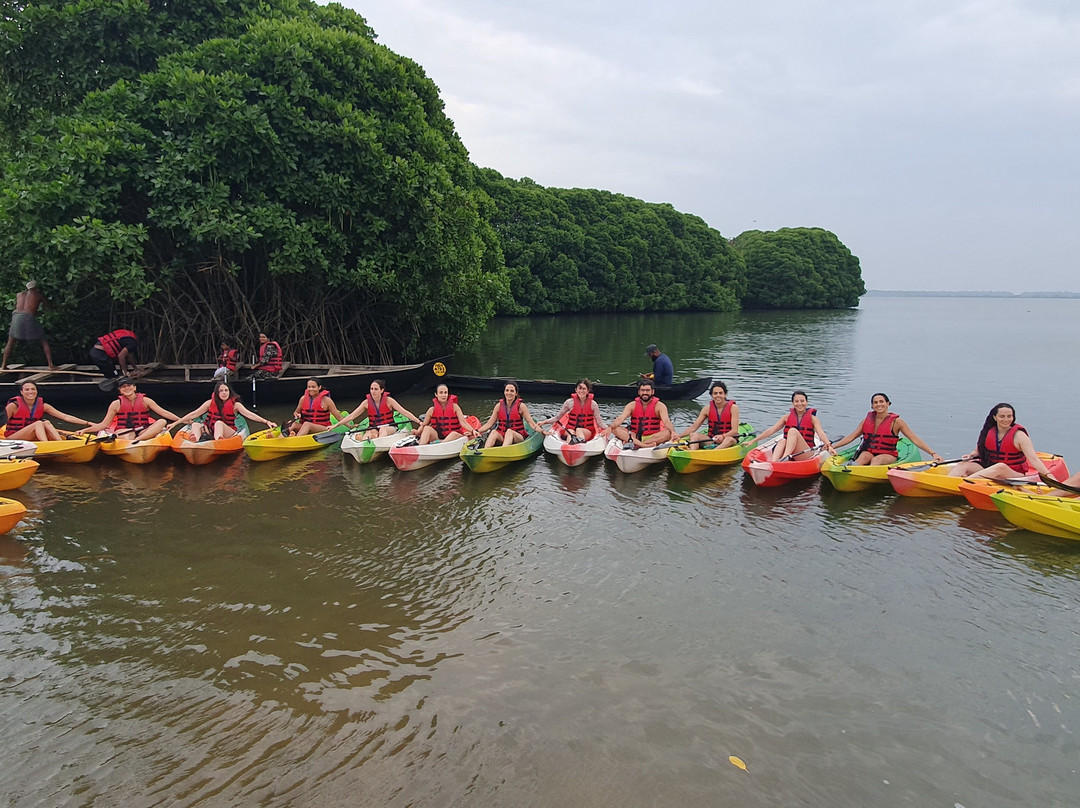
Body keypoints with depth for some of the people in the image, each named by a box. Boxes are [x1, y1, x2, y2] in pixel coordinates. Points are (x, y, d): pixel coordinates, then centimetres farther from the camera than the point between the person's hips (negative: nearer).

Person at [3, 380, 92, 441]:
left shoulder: (42, 406, 2)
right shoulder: (14, 405, -9)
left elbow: (65, 417, -3)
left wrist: (87, 423, -11)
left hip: (32, 439, 4)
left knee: (46, 423, -22)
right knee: (39, 423, -26)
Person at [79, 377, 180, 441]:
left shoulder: (145, 401, 7)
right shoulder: (116, 404, 6)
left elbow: (164, 413, 2)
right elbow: (103, 424, 7)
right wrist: (85, 430, -6)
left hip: (143, 432, 2)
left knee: (162, 421, -27)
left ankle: (137, 440, -38)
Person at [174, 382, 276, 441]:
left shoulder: (235, 405, 2)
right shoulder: (210, 403, 10)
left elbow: (249, 414, -9)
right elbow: (194, 414, 13)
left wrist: (266, 421, -23)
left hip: (228, 433, -3)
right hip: (210, 431, 3)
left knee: (219, 423, -32)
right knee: (196, 424, -20)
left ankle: (218, 441, -63)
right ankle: (195, 441, -55)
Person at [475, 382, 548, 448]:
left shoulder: (521, 406, -1)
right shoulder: (499, 405, 5)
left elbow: (531, 423, -4)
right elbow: (489, 423, 6)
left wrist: (542, 431, -20)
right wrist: (477, 431, -7)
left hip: (518, 437, -2)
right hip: (502, 437, 2)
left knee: (509, 431, -34)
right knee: (494, 432, -28)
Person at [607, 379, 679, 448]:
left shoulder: (659, 406, -2)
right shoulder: (632, 405, 3)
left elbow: (666, 421, -18)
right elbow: (620, 419, -11)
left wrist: (673, 432, -40)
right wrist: (609, 428, -31)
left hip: (654, 437, -2)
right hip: (634, 436, 2)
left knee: (668, 433, -32)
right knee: (614, 428, -21)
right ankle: (644, 445, -41)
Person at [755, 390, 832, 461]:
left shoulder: (812, 418, 6)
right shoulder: (787, 417, 12)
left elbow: (821, 433, -9)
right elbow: (771, 431, 8)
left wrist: (828, 445, -29)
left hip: (806, 454, -2)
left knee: (793, 431, -26)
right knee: (782, 441, -31)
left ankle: (784, 459, -47)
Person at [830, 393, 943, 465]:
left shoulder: (896, 421, 0)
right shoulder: (868, 420, 10)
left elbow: (915, 439, -1)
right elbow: (851, 437, 11)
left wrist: (933, 453, -10)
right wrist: (833, 447, 1)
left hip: (888, 456, -2)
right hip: (868, 453, 2)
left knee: (877, 460, -35)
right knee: (865, 456, -32)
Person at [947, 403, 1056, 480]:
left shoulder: (1019, 435, -7)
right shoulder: (988, 432, 6)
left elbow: (1034, 459, -14)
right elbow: (979, 451, 15)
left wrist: (1048, 474, -27)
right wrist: (971, 455, -8)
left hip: (1014, 475, -4)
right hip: (988, 469, 4)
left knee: (1000, 467, -39)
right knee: (964, 465, -21)